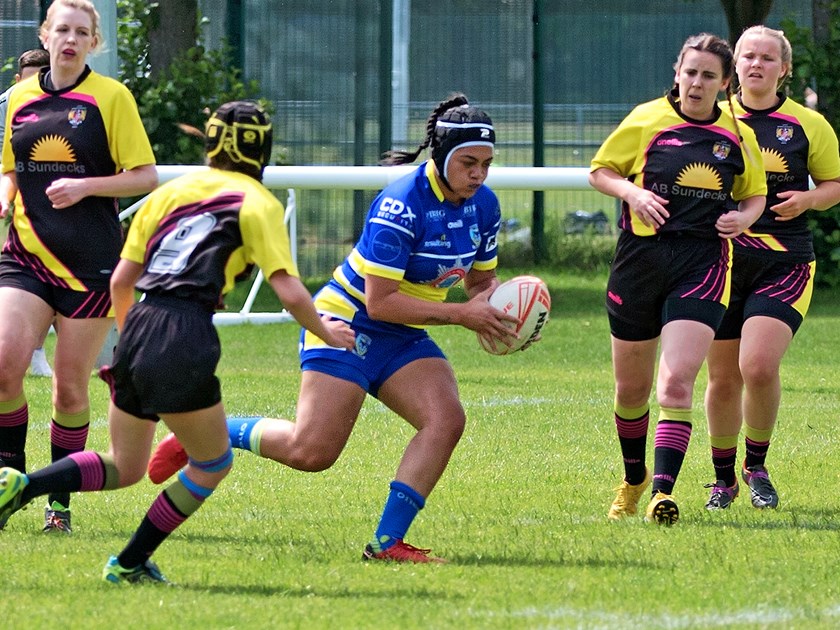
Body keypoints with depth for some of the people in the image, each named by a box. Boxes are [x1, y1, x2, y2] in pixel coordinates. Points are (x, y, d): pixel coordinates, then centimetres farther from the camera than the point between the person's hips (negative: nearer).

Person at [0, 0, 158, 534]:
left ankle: (59, 497, 14)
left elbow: (145, 177, -2)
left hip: (91, 263, -3)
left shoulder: (111, 97, -1)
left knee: (71, 387, 1)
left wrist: (85, 186, -16)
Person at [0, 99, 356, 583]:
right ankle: (131, 563, 11)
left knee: (125, 468, 19)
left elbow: (121, 280, 19)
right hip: (186, 339, -6)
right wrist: (326, 333, 14)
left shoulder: (172, 191, 19)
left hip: (137, 327, 6)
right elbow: (290, 292, -4)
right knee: (213, 465, 16)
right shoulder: (258, 203, 3)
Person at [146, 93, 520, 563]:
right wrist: (460, 314, -26)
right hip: (349, 324, -7)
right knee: (312, 451, -14)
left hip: (404, 339, 7)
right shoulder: (402, 205, -25)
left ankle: (387, 542, -14)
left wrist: (491, 302, -8)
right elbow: (380, 301, -26)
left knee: (447, 418, -18)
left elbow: (481, 279, 16)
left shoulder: (484, 205, 0)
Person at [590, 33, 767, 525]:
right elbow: (600, 171, 9)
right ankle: (634, 478, 35)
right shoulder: (646, 121, 1)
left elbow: (755, 194, 19)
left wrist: (744, 217, -3)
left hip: (703, 263, -1)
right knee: (632, 388, 11)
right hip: (641, 258, 1)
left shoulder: (737, 137, 6)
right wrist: (633, 191, -11)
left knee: (677, 381, -18)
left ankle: (663, 491, -21)